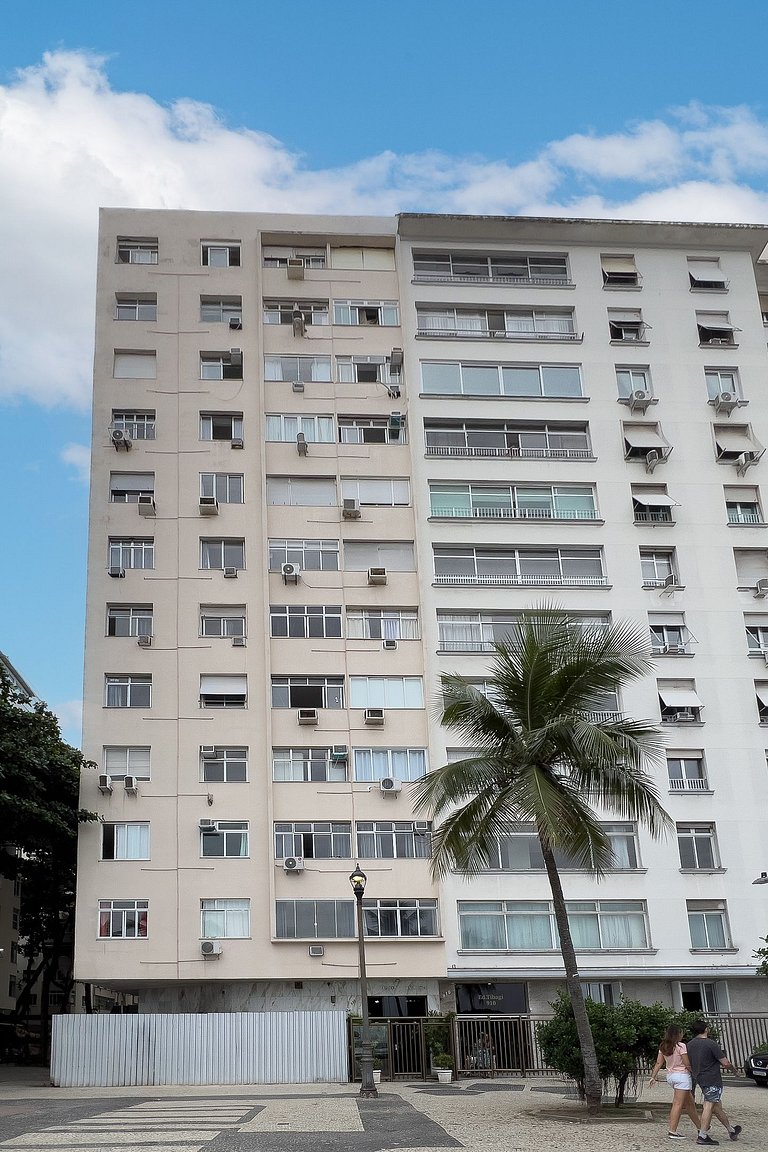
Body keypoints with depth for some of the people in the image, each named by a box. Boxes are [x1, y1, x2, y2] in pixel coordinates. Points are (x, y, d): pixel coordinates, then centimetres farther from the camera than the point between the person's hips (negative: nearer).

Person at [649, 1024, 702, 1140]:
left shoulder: (663, 1047, 6)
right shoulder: (681, 1046, -14)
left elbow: (658, 1063, 4)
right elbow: (687, 1064, -14)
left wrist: (653, 1077, 5)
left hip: (670, 1076, 8)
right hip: (682, 1075, -8)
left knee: (689, 1102, 19)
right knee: (678, 1104, -6)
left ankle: (699, 1127, 30)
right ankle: (672, 1131, -9)